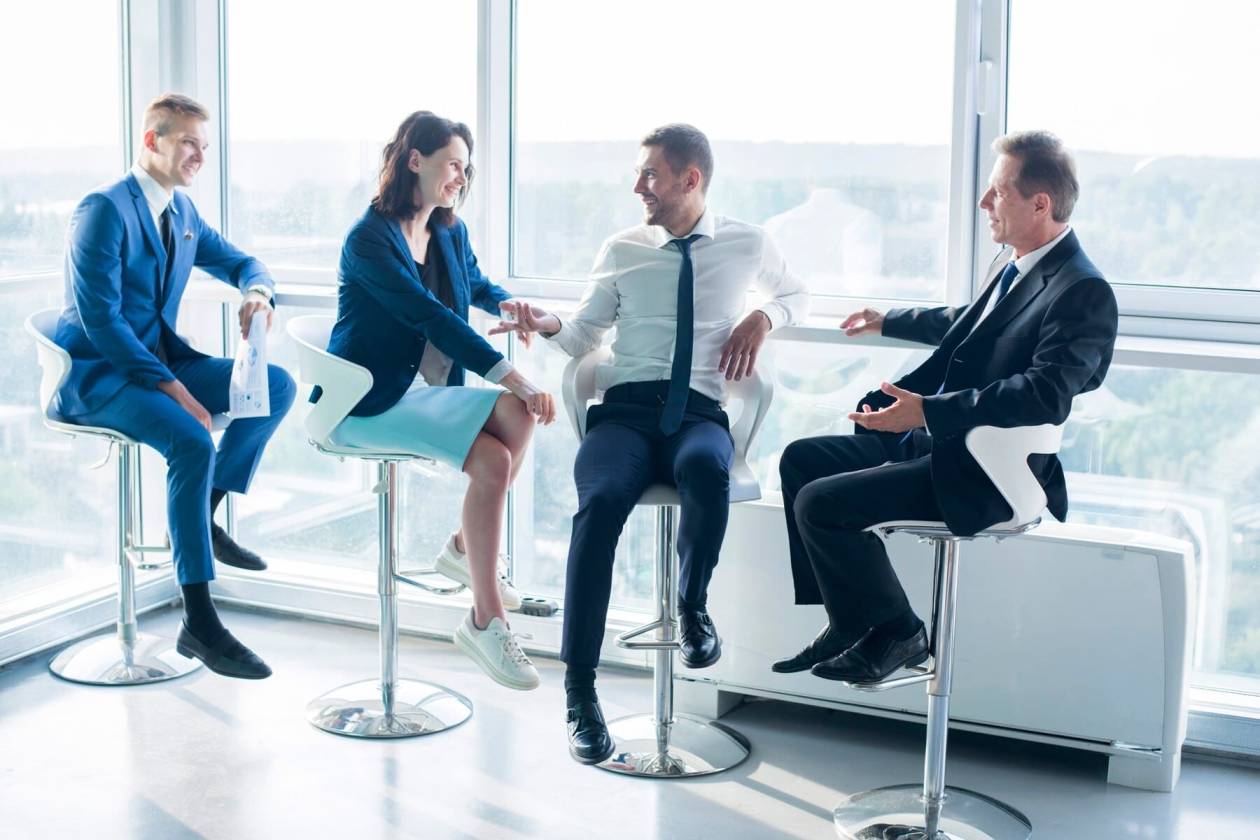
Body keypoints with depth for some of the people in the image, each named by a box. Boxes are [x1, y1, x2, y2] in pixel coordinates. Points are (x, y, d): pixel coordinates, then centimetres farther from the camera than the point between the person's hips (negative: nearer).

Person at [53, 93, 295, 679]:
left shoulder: (182, 212, 10)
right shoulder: (104, 211, -16)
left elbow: (239, 262, 22)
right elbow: (99, 320, -22)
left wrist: (257, 291, -5)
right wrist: (173, 389, -27)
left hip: (160, 359, 8)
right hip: (96, 374, -8)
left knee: (278, 385, -4)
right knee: (192, 442, -32)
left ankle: (203, 515, 7)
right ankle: (199, 625, -29)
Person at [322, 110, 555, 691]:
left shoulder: (451, 234, 10)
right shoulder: (370, 239, -14)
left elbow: (475, 285, 32)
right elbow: (430, 316, -25)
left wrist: (507, 305, 6)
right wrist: (513, 378, -31)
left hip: (427, 391, 8)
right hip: (369, 403, -8)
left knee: (517, 413, -21)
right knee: (493, 460, -27)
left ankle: (466, 548, -4)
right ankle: (485, 621, -17)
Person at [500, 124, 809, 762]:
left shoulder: (747, 245, 15)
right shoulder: (622, 250, 16)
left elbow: (796, 294, 32)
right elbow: (582, 337, 19)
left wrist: (763, 317, 9)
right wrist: (547, 326, -4)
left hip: (700, 413, -1)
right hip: (625, 408, 1)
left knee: (706, 470, -40)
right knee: (600, 500, -33)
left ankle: (693, 605, -9)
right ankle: (579, 693, -27)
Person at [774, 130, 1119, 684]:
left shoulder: (1083, 292, -19)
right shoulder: (1013, 262, 10)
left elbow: (1047, 394, -31)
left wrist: (928, 411, -34)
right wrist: (888, 322, 43)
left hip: (982, 474, -10)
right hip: (935, 439, 10)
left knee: (821, 503, -19)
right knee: (802, 460, 9)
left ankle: (896, 632, 3)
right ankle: (849, 620, 12)